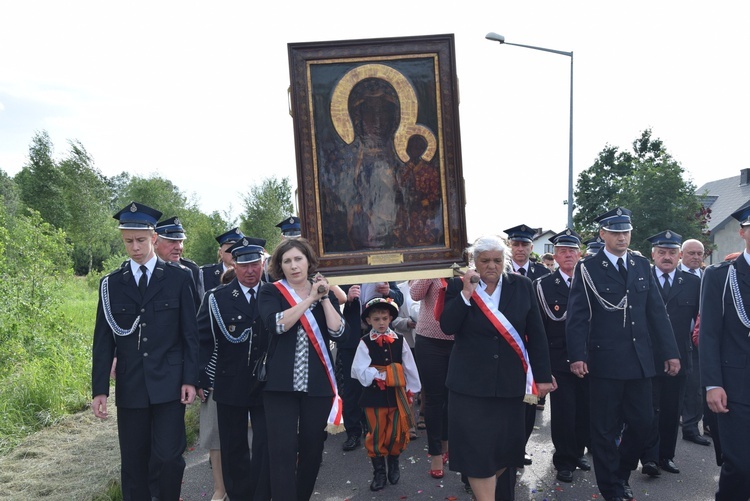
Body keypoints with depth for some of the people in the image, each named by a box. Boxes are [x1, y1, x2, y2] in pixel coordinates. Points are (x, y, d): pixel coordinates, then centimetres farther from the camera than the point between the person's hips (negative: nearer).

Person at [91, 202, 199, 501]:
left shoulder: (179, 278, 0)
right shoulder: (111, 283, 5)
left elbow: (190, 333, 0)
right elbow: (103, 340, 4)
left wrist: (190, 379, -5)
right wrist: (99, 389, 0)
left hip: (169, 383, -2)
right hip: (129, 386, 2)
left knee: (168, 456, -5)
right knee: (133, 461, 10)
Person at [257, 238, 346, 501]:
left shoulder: (324, 292, 9)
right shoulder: (270, 292, 1)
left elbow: (338, 332, -4)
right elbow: (277, 324, -19)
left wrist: (324, 298, -11)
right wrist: (310, 298, -17)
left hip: (318, 383, 3)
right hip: (282, 383, -3)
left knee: (312, 447, 11)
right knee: (283, 449, -7)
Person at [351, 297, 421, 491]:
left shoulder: (399, 340, 0)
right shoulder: (365, 343, -7)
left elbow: (409, 367, 4)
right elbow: (361, 371, -14)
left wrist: (411, 390, 5)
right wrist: (381, 375, -19)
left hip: (397, 395, 2)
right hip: (374, 395, -2)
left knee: (397, 434, 10)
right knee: (376, 435, 8)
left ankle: (393, 464, 37)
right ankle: (379, 472, 25)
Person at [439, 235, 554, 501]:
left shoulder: (523, 286, 1)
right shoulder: (458, 286, -2)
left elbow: (536, 334, 3)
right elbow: (447, 327, -11)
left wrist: (542, 376, 2)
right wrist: (466, 293, -19)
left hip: (510, 381, 2)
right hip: (471, 382, -2)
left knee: (506, 445, 12)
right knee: (477, 447, 0)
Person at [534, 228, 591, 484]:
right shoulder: (543, 285, -3)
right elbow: (553, 315, -10)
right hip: (559, 359, -3)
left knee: (584, 409, 12)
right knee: (563, 411, 1)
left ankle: (578, 451, 32)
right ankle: (564, 460, 18)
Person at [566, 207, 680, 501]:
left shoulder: (642, 266, 10)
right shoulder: (588, 268, -5)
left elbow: (657, 312, 10)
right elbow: (577, 315, -9)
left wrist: (670, 352, 7)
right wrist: (577, 356, -17)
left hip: (640, 361, 5)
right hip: (604, 362, -4)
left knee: (642, 423, 11)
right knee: (606, 430, 6)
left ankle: (621, 473, 34)